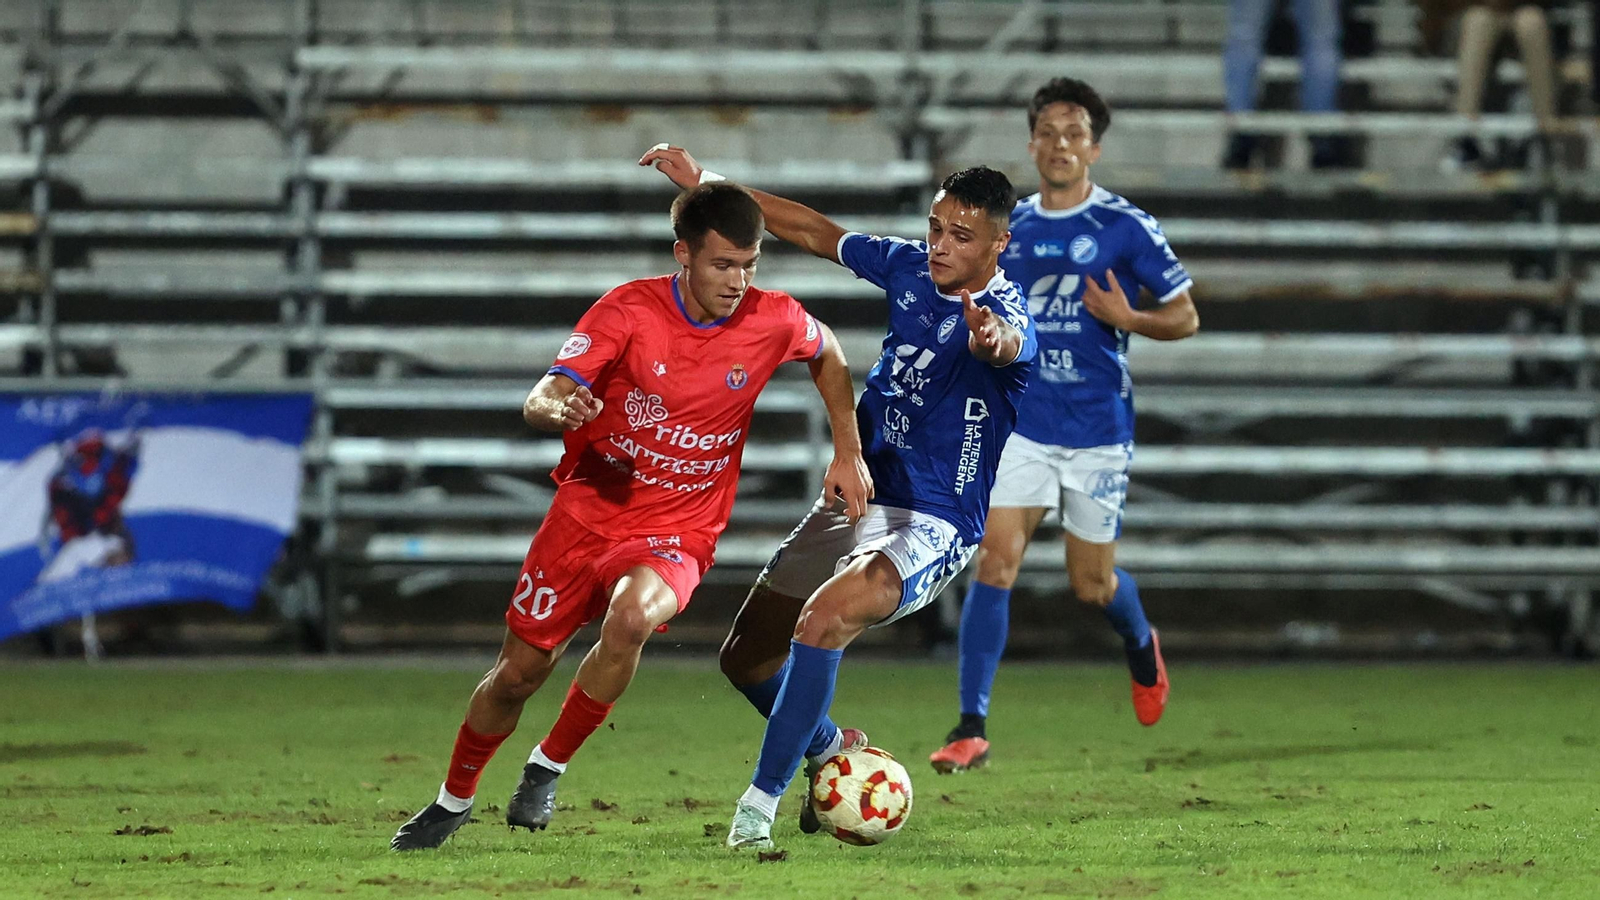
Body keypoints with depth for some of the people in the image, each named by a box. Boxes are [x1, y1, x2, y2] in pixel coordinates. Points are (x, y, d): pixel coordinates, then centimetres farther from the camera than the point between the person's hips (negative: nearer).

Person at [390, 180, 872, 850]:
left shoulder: (773, 322, -9)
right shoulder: (630, 310, -15)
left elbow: (828, 356, 15)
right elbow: (538, 402, -19)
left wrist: (848, 455, 12)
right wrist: (558, 407, -43)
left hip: (677, 536, 0)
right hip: (587, 512, 0)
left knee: (631, 617, -34)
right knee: (518, 673, 6)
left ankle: (547, 769, -13)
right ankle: (453, 801, 35)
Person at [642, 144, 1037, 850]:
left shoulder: (1005, 314, -20)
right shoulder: (909, 268, 0)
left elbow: (1005, 342, -46)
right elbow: (814, 232, 14)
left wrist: (990, 338, -71)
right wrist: (704, 183, 15)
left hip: (930, 527, -8)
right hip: (852, 500, 8)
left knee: (823, 618, -34)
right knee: (746, 659, 12)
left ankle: (761, 802, -24)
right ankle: (831, 751, 41)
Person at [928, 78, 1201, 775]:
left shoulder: (1126, 227, -5)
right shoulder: (1007, 228, 7)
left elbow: (1185, 317, -1)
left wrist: (1127, 318, -18)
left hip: (1098, 430, -2)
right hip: (1020, 423, 2)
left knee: (1092, 585, 8)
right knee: (995, 561, -13)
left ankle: (1141, 647, 44)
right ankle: (971, 727, -13)